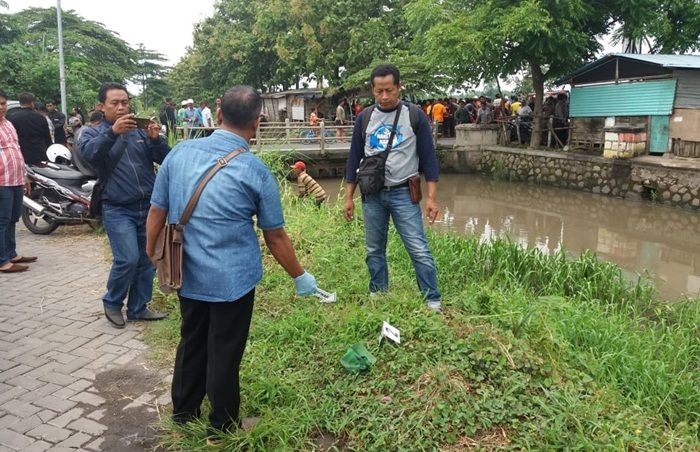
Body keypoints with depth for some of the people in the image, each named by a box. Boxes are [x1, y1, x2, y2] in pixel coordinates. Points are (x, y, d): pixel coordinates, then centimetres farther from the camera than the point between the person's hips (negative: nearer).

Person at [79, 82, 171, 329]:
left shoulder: (141, 131, 10)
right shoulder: (93, 133, 4)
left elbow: (166, 158, -1)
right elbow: (88, 153, -20)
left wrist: (156, 139, -20)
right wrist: (112, 132, -35)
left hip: (149, 206, 3)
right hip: (117, 209, -3)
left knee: (146, 260, 7)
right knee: (127, 259, -13)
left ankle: (138, 308, 22)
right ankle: (112, 303, 12)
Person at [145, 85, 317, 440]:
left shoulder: (180, 153, -3)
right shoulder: (256, 172, -12)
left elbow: (156, 213, 4)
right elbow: (276, 238, -5)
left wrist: (153, 255, 21)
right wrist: (300, 277, 8)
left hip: (187, 275, 4)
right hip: (233, 279, -4)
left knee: (191, 343, 21)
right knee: (224, 352, 11)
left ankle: (183, 413, 39)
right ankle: (223, 426, 29)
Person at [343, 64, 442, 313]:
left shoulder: (415, 116, -3)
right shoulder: (364, 118, 4)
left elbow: (428, 158, -2)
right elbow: (354, 159, 9)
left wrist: (431, 197, -9)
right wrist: (348, 197, 7)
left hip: (403, 193, -3)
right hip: (372, 194, 3)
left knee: (419, 250, -6)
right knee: (374, 251, 11)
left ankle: (433, 301, 5)